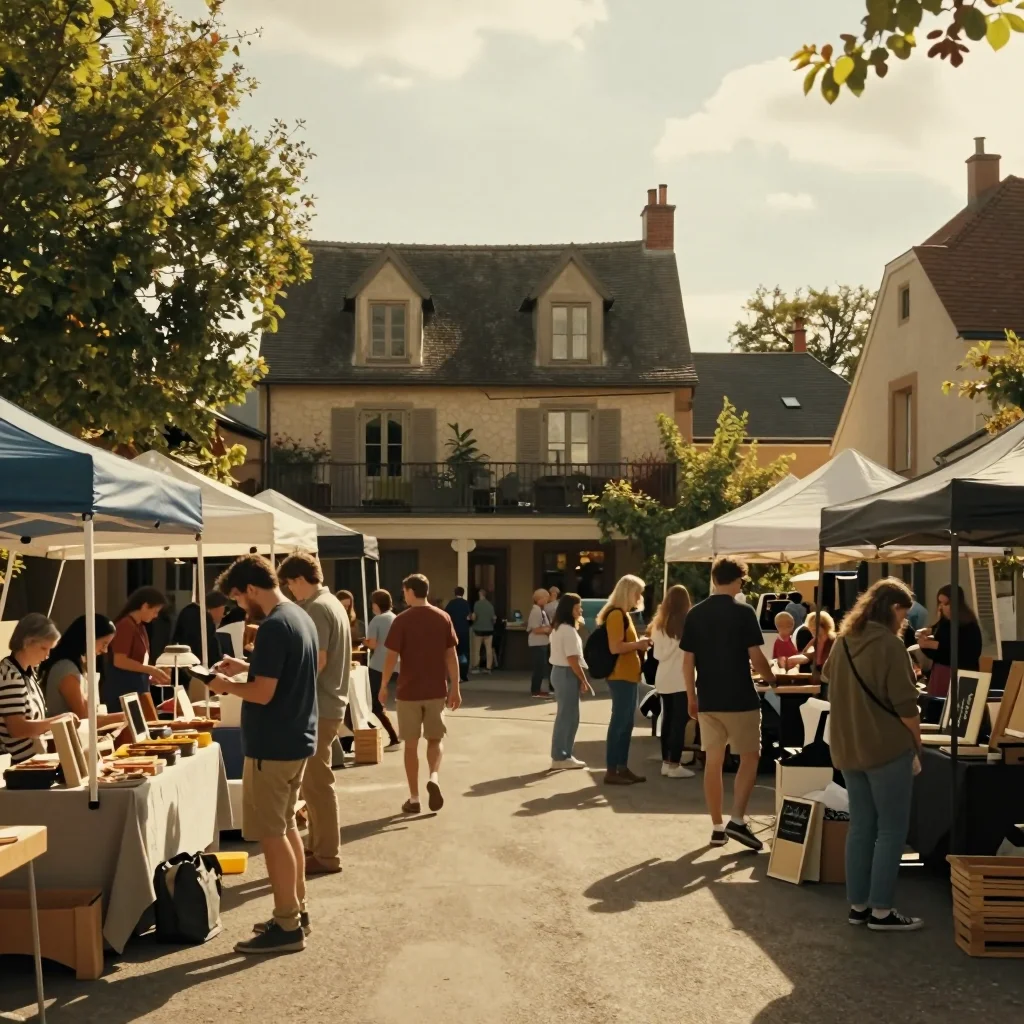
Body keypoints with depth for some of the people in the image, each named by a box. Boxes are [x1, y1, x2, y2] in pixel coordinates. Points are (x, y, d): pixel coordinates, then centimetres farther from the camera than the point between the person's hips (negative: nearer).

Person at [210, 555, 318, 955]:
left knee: (271, 834, -3)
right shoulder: (301, 617, 10)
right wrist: (247, 667, 16)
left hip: (272, 746, -10)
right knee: (286, 827, 18)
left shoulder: (273, 626, -21)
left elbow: (263, 693, -23)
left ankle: (288, 927, 2)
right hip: (296, 740, 10)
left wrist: (227, 685, -7)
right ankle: (296, 911, 25)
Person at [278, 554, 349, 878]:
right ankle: (319, 847, 24)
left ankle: (327, 856, 3)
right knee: (314, 782, 17)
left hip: (318, 708, -10)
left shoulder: (315, 608, -16)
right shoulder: (331, 603, 15)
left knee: (316, 784, -3)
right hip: (328, 704, 10)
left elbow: (316, 662, -22)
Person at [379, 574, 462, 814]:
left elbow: (392, 657, -9)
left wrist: (383, 686, 3)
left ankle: (414, 798, 9)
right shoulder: (443, 618, 1)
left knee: (411, 745, 7)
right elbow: (451, 656, 2)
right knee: (435, 739, 16)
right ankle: (434, 777, -11)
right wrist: (455, 688, 8)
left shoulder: (402, 620, -9)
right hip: (437, 691, 2)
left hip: (409, 692, -2)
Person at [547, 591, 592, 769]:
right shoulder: (568, 630, -17)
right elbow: (572, 659, -21)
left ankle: (561, 755, 17)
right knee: (567, 716, -4)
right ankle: (560, 757, 0)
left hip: (559, 671, 10)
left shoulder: (558, 628, 13)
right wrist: (584, 681, -15)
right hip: (567, 674, -10)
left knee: (566, 716, 14)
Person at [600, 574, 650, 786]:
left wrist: (639, 644, 9)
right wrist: (639, 644, -13)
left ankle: (622, 768, 18)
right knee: (619, 723, -7)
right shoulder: (616, 614, -14)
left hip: (628, 676, 10)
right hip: (621, 677, -10)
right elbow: (615, 647, -22)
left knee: (626, 723, 13)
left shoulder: (624, 614, 18)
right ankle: (611, 771, -4)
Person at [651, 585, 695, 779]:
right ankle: (674, 765, -2)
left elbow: (657, 654, 7)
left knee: (667, 719, 13)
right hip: (681, 679, -6)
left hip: (663, 679, 6)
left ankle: (666, 762, 18)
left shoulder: (659, 624, 4)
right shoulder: (688, 624, -13)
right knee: (679, 722, -2)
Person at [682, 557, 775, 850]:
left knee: (713, 762, 9)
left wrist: (691, 697, 12)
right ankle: (737, 820, -3)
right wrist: (772, 679, 8)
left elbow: (688, 661, 3)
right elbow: (756, 658, -11)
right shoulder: (744, 613, -9)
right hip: (740, 699, -4)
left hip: (708, 700, 4)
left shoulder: (695, 614, 3)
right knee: (750, 756, 8)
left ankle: (717, 827, 12)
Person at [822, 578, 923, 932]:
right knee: (891, 830, 0)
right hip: (886, 748, -7)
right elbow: (905, 706, -15)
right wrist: (916, 746, -3)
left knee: (861, 827, 13)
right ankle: (881, 911, 2)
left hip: (848, 749, 8)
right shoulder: (889, 645, -14)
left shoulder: (843, 643, 9)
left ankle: (858, 905, 16)